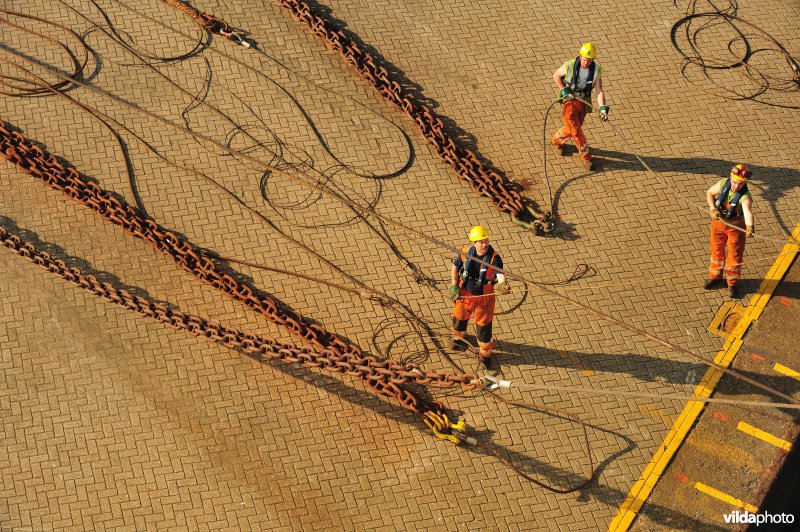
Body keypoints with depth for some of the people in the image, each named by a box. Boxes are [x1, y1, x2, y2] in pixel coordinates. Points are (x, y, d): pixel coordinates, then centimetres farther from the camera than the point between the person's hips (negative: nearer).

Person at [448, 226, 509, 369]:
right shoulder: (466, 254, -15)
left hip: (484, 297, -3)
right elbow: (455, 267, 4)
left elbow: (500, 274, -40)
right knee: (460, 317, 26)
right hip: (465, 294, 3)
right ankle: (458, 336, 61)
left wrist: (502, 285, -62)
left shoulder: (494, 258, -24)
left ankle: (485, 353, 33)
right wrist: (454, 286, -2)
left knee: (484, 325, 9)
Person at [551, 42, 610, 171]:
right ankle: (586, 157, 16)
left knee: (571, 129, 21)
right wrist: (563, 90, -15)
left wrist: (603, 108, -27)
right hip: (569, 102, -4)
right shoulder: (570, 66, -21)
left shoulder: (596, 70, -14)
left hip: (583, 102, 4)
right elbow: (556, 75, -3)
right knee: (577, 131, -1)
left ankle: (556, 140, 51)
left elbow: (599, 91, -15)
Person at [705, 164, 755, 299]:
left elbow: (748, 213, -52)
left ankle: (732, 284, 26)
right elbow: (709, 193, 0)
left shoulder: (745, 197, -33)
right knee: (717, 250, 20)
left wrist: (750, 227, -71)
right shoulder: (723, 184, -20)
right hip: (718, 221, 4)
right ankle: (715, 276, 42)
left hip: (736, 226, -4)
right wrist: (712, 209, -15)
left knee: (735, 255, 7)